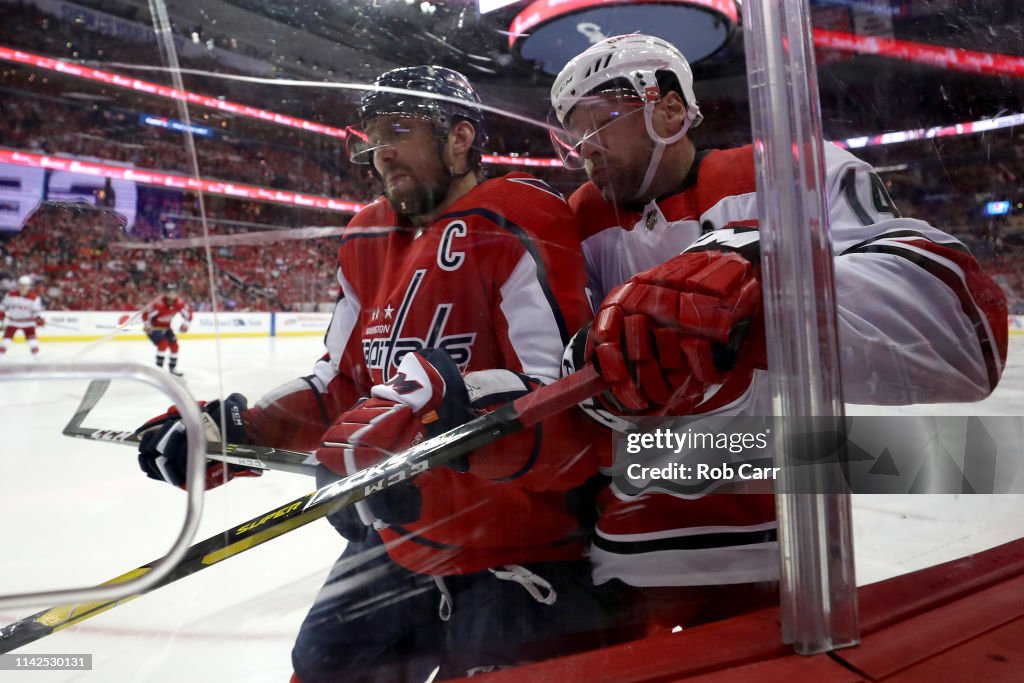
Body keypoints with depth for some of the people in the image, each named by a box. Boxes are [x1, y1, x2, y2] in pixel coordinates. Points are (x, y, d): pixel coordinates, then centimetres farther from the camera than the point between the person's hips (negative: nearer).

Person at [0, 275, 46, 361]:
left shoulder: (34, 297, -14)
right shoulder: (11, 294, -8)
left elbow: (36, 310, -11)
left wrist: (38, 319, -26)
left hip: (27, 322, -2)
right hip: (13, 321, 2)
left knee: (31, 337, -13)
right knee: (7, 337, -1)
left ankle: (36, 354, -6)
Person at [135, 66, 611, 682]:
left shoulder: (519, 228, -16)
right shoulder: (369, 243, 7)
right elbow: (341, 386, 10)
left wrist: (447, 400, -41)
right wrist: (236, 430, 0)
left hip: (526, 552, -7)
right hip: (399, 537, 7)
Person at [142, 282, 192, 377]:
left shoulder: (179, 303, -15)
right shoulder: (158, 303, -33)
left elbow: (188, 311, 2)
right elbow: (146, 313, -26)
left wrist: (185, 323, -6)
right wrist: (147, 326, -32)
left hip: (166, 327, 7)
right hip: (153, 327, -7)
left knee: (174, 345, 4)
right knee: (163, 344, -25)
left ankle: (172, 368, 22)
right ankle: (159, 368, -17)